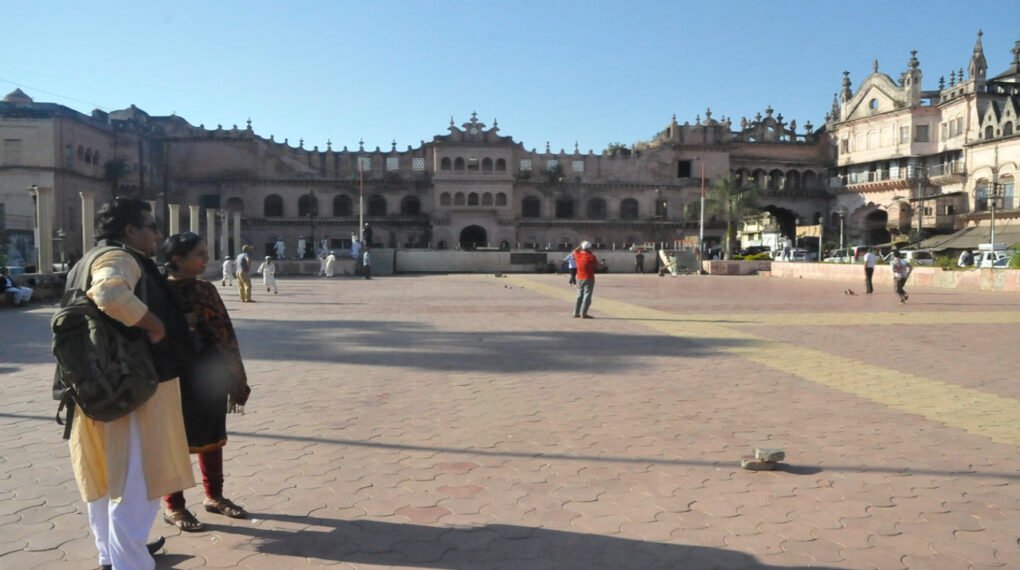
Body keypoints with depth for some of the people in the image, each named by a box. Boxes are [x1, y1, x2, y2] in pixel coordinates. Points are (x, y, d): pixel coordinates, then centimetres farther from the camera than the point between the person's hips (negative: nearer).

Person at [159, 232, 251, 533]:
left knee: (213, 436, 14)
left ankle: (214, 496, 29)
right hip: (180, 377, -6)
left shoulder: (207, 290, 7)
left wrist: (235, 380, 8)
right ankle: (172, 505, 20)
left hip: (212, 375, 6)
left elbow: (226, 333, 9)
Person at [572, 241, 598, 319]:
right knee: (587, 296, -5)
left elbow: (574, 252, 24)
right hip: (589, 278, -6)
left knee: (579, 296, 15)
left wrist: (580, 246, 27)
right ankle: (583, 313, -11)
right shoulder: (591, 256, -14)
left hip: (579, 278, 6)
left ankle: (576, 313, 16)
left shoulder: (577, 255, 1)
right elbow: (597, 265, -2)